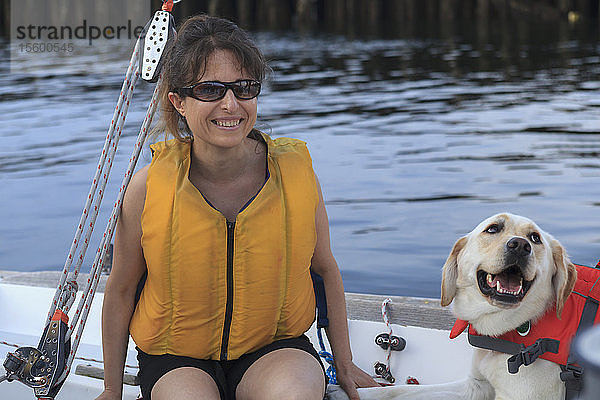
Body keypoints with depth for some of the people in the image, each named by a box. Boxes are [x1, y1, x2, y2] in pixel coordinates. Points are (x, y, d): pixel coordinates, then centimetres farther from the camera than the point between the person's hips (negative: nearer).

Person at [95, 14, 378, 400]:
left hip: (275, 345, 1)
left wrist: (344, 364, 10)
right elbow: (121, 290, -1)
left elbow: (326, 269, 4)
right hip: (177, 358, 0)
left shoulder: (295, 172, -11)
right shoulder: (150, 188, -15)